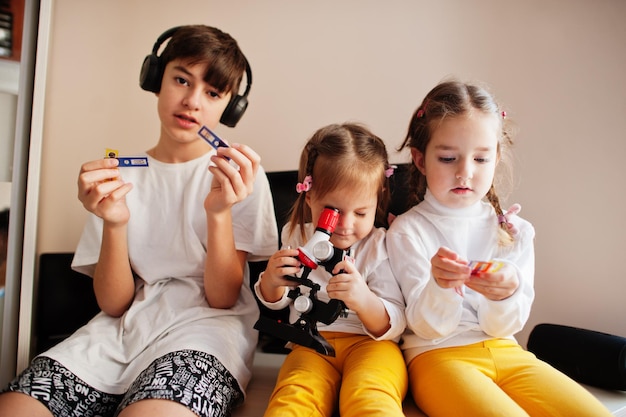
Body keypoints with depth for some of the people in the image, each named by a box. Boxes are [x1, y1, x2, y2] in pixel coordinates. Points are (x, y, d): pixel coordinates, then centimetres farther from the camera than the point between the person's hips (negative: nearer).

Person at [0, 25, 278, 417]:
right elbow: (114, 304, 2)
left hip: (204, 327, -2)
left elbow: (223, 297, -6)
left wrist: (219, 211, -21)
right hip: (124, 326, 3)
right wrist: (114, 222, -16)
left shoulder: (239, 174, 1)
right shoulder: (121, 176, 9)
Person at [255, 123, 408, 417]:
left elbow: (394, 327, -9)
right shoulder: (296, 236, 6)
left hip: (369, 342, -1)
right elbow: (276, 302, 19)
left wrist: (363, 299, -31)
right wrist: (271, 280, -6)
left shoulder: (380, 247, -5)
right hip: (312, 343, 2)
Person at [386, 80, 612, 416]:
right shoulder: (407, 231, -7)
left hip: (503, 351, 4)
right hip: (436, 354, -4)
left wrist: (506, 293, -22)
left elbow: (502, 327, 0)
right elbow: (429, 328, -9)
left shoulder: (515, 231, 4)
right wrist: (440, 286, -30)